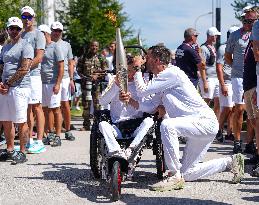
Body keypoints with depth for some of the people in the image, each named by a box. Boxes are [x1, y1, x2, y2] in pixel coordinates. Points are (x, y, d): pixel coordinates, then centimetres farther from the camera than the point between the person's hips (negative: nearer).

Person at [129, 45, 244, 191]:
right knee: (188, 174, 8)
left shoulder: (171, 73, -14)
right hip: (198, 125, 10)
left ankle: (175, 176, -25)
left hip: (206, 122, -10)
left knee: (167, 125, -33)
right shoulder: (161, 78, 17)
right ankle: (231, 162, 22)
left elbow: (142, 91, -15)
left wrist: (137, 69, -3)